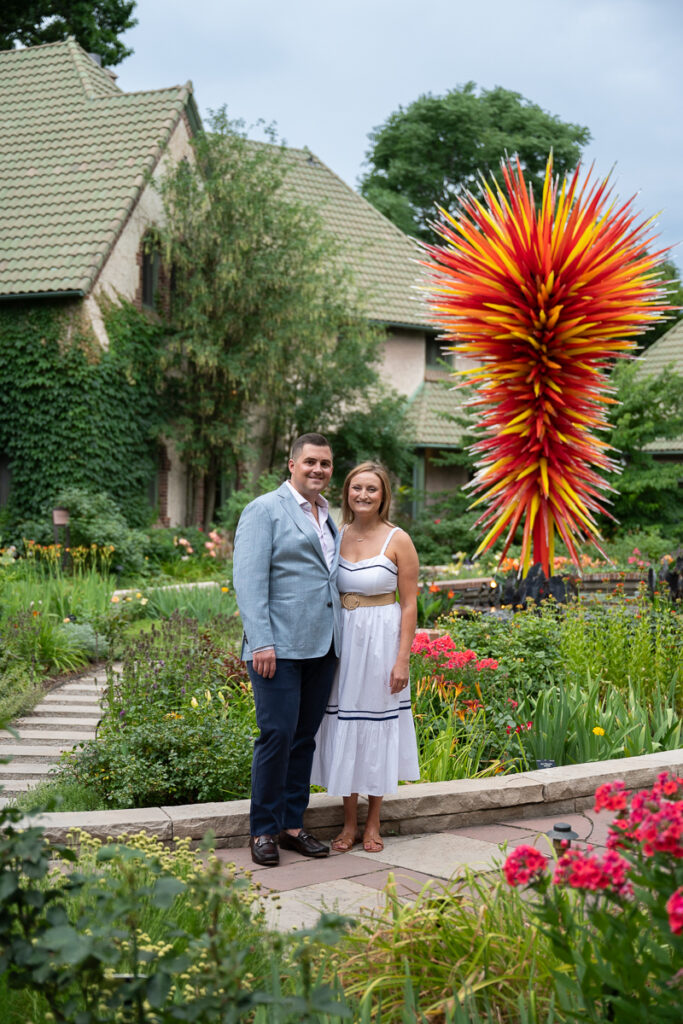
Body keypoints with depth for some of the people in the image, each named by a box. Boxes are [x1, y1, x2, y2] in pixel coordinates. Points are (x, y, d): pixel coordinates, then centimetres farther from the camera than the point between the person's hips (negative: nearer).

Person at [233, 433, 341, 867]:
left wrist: (339, 642, 14)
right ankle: (264, 830, 4)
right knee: (278, 734, -7)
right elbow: (249, 580, -10)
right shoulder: (265, 510, -3)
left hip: (322, 648, 7)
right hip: (279, 648, -7)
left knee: (305, 738, 10)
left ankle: (293, 824, 18)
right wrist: (260, 643, -18)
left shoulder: (329, 518, 19)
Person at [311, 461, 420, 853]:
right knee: (344, 728, 8)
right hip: (342, 640, 4)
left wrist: (402, 659, -12)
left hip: (382, 640, -4)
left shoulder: (398, 541, -7)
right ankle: (350, 824, 20)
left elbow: (409, 604, -7)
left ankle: (373, 824, 19)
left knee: (378, 728, 5)